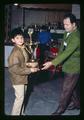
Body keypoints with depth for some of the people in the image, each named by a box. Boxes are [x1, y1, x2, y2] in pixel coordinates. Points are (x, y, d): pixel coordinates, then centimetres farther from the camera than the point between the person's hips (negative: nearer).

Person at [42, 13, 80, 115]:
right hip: (67, 65, 8)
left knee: (66, 89, 3)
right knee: (72, 87, 23)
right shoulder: (67, 33, 3)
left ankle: (60, 110, 18)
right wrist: (57, 62, 8)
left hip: (73, 67, -8)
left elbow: (66, 53, -32)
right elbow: (62, 49, 13)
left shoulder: (76, 37, -27)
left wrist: (52, 63, -35)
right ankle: (76, 103, 42)